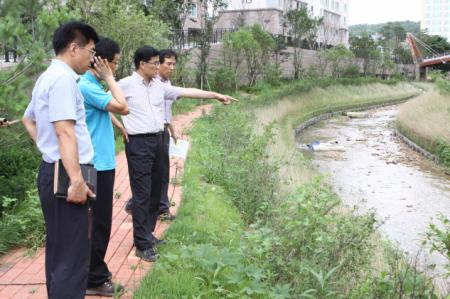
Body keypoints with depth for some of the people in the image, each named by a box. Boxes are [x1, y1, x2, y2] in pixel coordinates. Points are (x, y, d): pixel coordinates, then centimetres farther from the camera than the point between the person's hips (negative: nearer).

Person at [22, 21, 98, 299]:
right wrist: (76, 180, -26)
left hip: (54, 172, 11)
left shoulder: (47, 77, 18)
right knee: (72, 257, -7)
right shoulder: (63, 78, -15)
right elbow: (65, 131, -24)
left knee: (59, 251, 19)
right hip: (65, 176, -11)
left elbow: (28, 119, 31)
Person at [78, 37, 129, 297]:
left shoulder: (95, 85, 12)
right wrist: (109, 78, -16)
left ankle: (95, 271, 29)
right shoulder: (87, 86, -18)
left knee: (99, 221, 17)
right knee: (99, 222, -1)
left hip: (103, 162, 10)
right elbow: (123, 108, -22)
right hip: (97, 164, -10)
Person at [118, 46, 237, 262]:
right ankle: (142, 245, 2)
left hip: (157, 140, 7)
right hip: (138, 143, -7)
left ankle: (147, 233, 27)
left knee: (155, 192, 13)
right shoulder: (125, 85, -7)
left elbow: (187, 92, 11)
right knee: (142, 194, -5)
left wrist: (216, 95, 11)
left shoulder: (159, 86, 11)